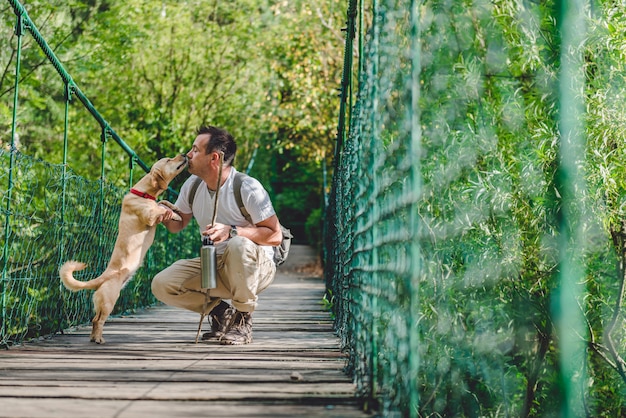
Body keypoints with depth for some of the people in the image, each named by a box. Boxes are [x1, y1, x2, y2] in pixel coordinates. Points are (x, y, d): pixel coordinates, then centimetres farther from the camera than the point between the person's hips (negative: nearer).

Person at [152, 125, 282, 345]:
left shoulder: (247, 187, -20)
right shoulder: (193, 185, -1)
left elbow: (275, 235, -23)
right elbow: (178, 225, 14)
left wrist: (231, 231, -35)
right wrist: (167, 218, -11)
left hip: (255, 268, -5)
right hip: (213, 267, 6)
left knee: (239, 245, -40)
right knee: (161, 285, -15)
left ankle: (243, 319, -16)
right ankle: (220, 311, 7)